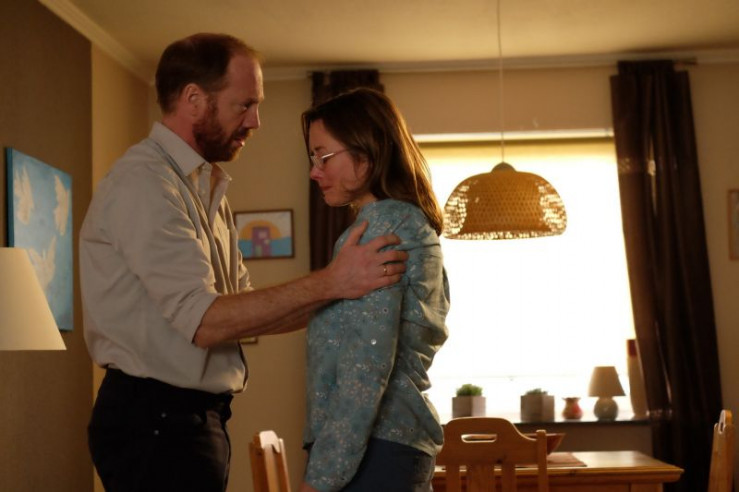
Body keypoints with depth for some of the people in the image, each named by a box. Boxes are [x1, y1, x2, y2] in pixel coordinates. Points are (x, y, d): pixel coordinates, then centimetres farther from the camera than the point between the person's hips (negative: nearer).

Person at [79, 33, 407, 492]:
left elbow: (241, 310, 11)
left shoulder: (207, 186, 15)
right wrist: (328, 284, -25)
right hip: (155, 419, -9)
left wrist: (345, 300, 0)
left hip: (196, 417, 9)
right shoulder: (144, 181, -16)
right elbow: (204, 320, -23)